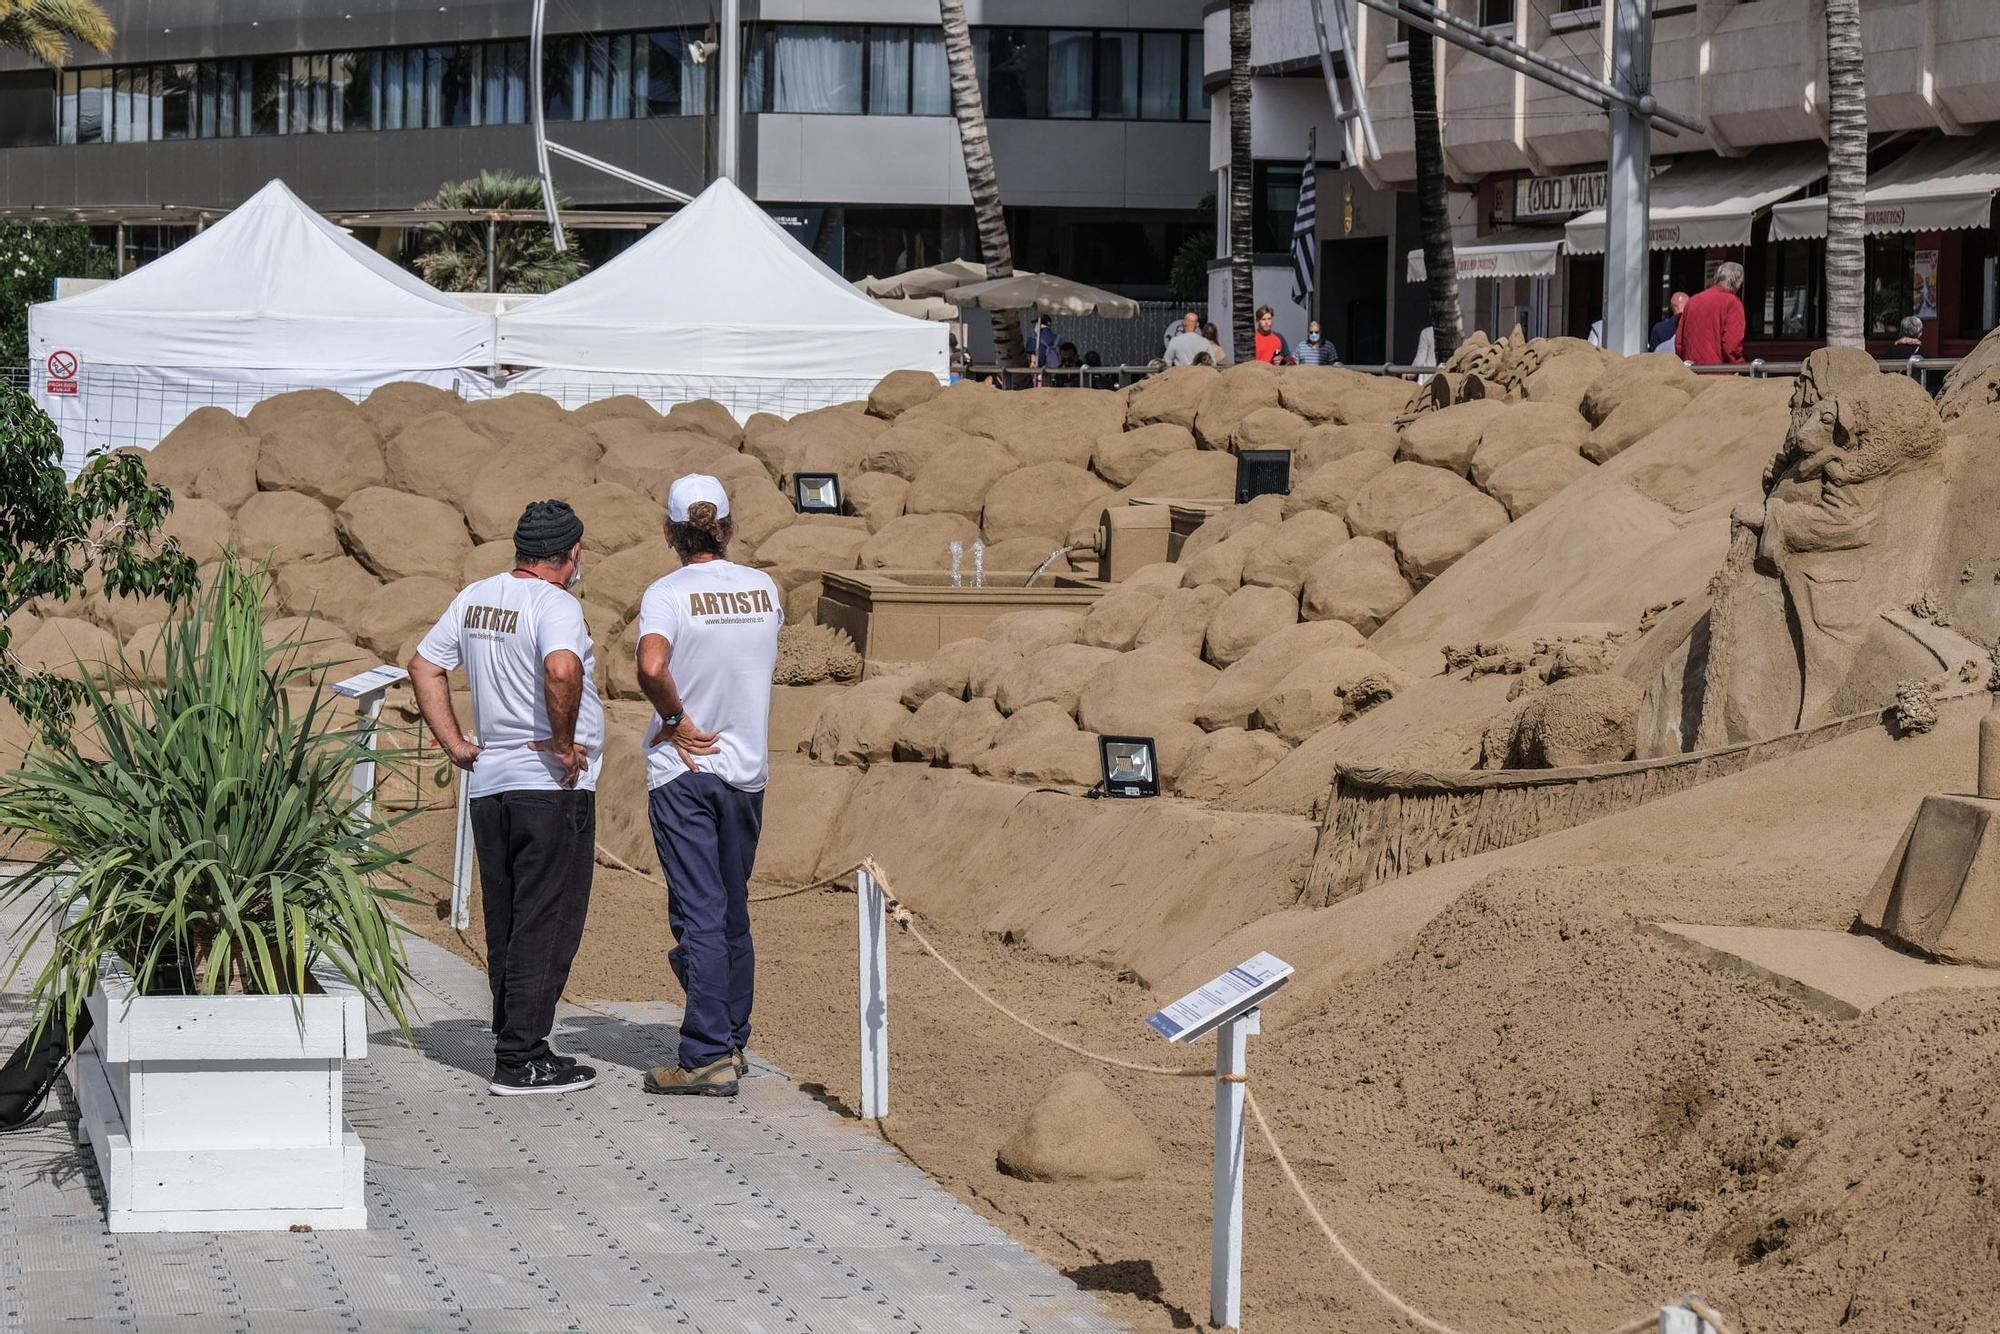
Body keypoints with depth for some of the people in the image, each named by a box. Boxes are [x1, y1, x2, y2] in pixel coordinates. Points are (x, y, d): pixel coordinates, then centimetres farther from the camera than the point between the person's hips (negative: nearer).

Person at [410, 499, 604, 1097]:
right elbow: (561, 671, -32)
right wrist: (565, 744, -20)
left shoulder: (474, 598, 10)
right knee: (546, 926, -3)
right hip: (553, 787, -7)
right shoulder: (556, 606, -13)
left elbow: (423, 667, 16)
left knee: (505, 926, 14)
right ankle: (522, 1059, -4)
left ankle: (513, 1042, 19)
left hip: (489, 785, 7)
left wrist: (455, 745, 14)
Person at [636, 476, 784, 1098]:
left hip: (683, 771, -5)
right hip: (747, 768, 5)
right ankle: (732, 1041, 23)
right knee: (733, 913, 16)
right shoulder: (764, 589, 3)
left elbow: (651, 665, -30)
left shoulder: (668, 593, -13)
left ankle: (707, 1055, -8)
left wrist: (675, 719, -15)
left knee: (699, 915, -5)